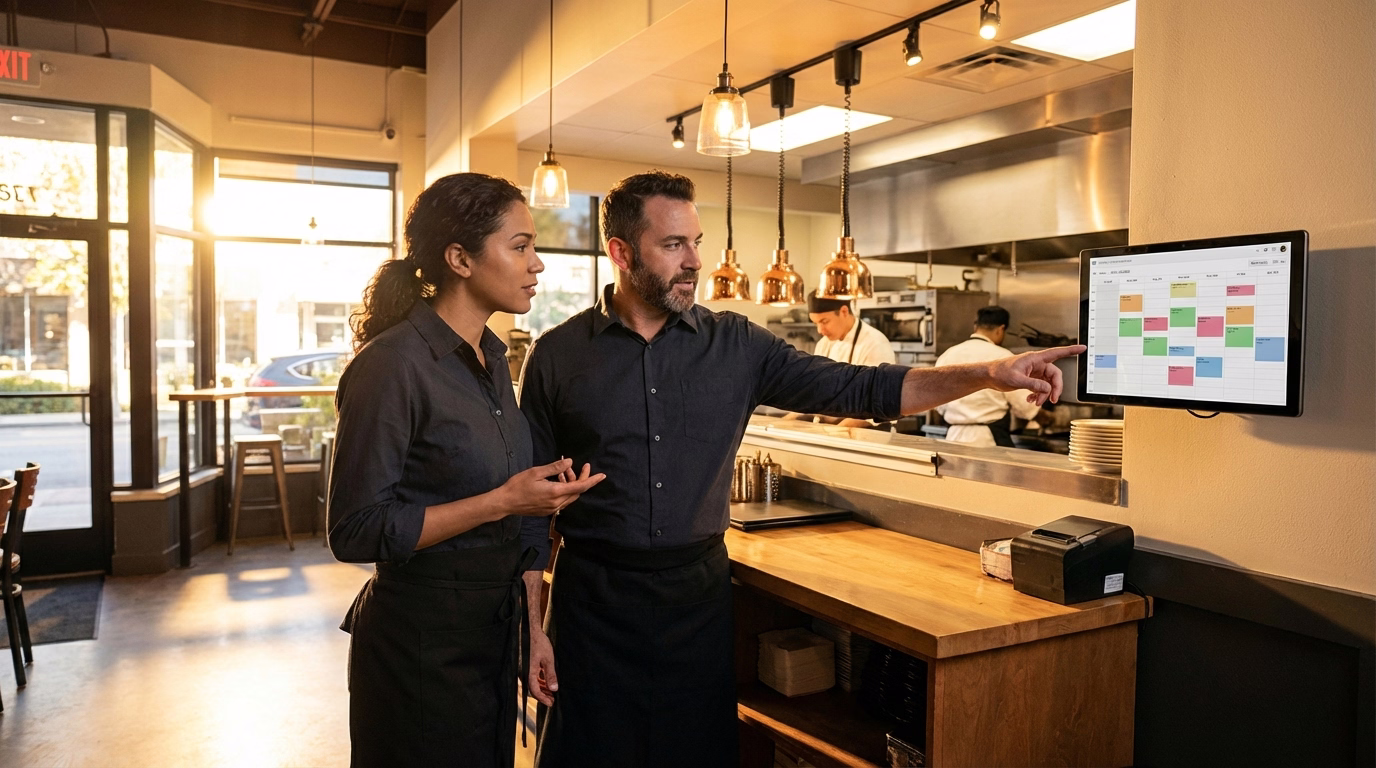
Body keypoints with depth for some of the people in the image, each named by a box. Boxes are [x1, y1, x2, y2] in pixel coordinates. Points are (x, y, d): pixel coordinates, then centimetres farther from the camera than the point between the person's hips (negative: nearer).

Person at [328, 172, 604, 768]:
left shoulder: (492, 357, 7)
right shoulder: (392, 364, -19)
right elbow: (356, 531, -20)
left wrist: (544, 492, 1)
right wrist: (502, 503, -23)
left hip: (494, 626, 8)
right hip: (423, 642, -8)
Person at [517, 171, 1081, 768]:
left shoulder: (735, 345, 1)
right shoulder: (557, 356, -3)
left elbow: (858, 389, -3)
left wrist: (987, 375, -14)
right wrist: (533, 627, -3)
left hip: (699, 594, 2)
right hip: (594, 601, -1)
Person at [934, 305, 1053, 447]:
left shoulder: (947, 356, 5)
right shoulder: (1002, 357, -8)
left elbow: (940, 405, 11)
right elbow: (1025, 404, -3)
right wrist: (1044, 416, 17)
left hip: (954, 437, 5)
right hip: (989, 439, -5)